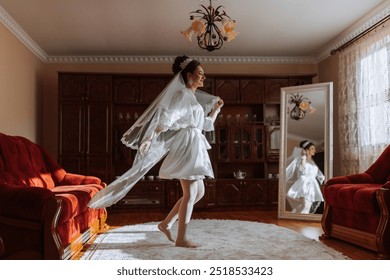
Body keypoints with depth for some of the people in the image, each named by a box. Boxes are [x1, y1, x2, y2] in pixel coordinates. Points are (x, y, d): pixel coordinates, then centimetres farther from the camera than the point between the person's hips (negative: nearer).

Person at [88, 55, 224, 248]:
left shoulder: (193, 98, 21)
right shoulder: (182, 94, -7)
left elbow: (205, 125, 29)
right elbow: (167, 115, -24)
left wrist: (215, 109, 21)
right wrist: (151, 136, -34)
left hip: (193, 148, 10)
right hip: (186, 147, -10)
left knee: (198, 192, 11)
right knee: (190, 194, -7)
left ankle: (166, 224, 17)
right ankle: (181, 238, 2)